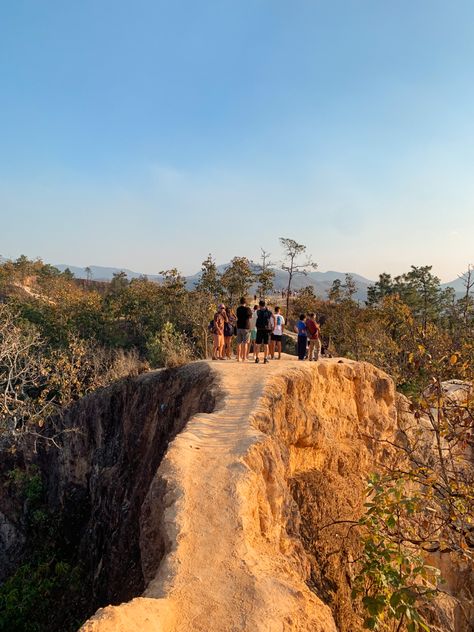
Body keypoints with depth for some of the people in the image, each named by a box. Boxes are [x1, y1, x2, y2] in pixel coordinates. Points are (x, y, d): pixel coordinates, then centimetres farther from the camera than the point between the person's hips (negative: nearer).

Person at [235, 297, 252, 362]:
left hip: (239, 327, 4)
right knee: (245, 343, 0)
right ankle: (244, 358, -1)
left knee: (239, 343, 8)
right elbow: (250, 317, 7)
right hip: (246, 327, -4)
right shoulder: (247, 309, -7)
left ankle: (238, 357, 9)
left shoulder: (238, 309, 5)